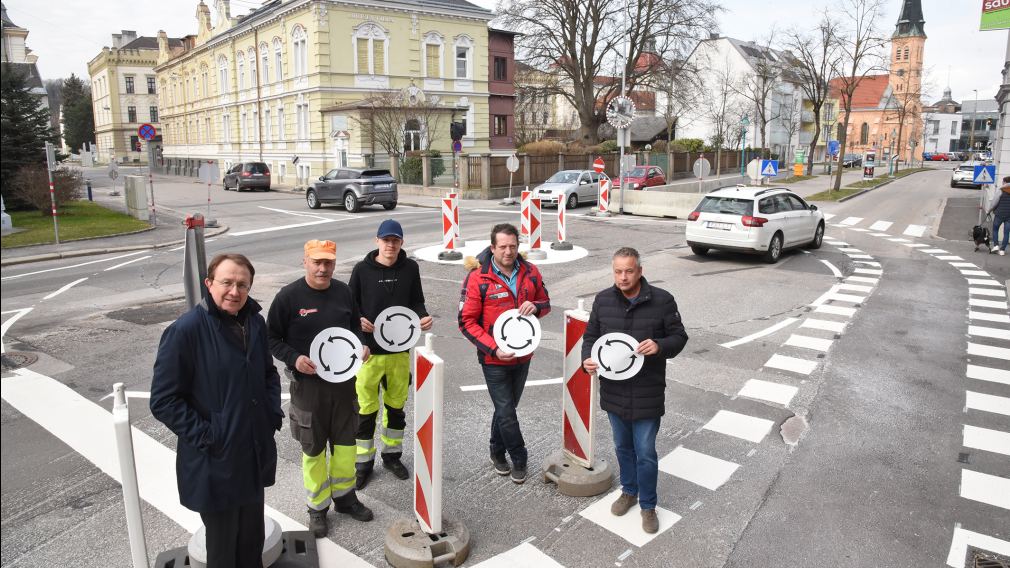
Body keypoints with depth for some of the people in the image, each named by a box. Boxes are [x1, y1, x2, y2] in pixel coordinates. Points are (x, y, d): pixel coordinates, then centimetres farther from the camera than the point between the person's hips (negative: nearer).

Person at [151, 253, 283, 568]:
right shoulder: (186, 330, -18)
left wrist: (273, 412, 4)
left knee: (253, 541, 23)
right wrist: (204, 436, -17)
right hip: (215, 462, -6)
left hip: (256, 456, 6)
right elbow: (163, 400, -16)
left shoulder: (255, 323, 2)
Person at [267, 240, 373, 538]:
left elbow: (355, 326, 14)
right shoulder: (288, 297, -12)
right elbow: (272, 338, -5)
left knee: (346, 441, 16)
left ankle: (344, 496, 37)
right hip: (308, 383, -3)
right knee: (313, 448, 10)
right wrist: (294, 358, -20)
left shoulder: (343, 292, 0)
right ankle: (317, 508, 29)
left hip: (344, 379, 4)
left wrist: (362, 345, -6)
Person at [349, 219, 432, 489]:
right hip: (369, 350, -2)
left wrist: (423, 317, -12)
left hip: (400, 349, 3)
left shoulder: (410, 268, 0)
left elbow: (416, 302, 8)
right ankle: (364, 461, 24)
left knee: (396, 405, 16)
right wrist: (359, 321, -19)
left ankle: (392, 454, 35)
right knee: (366, 409, 6)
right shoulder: (362, 269, -7)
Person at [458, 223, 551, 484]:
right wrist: (494, 349, -21)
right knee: (506, 411, 3)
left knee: (507, 407, 19)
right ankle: (519, 459, 23)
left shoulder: (530, 272, -3)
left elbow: (545, 303, 11)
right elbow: (467, 321, -13)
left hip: (523, 355, 4)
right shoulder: (477, 277, -15)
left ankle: (497, 452, 39)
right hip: (494, 358, -4)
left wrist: (535, 306, -15)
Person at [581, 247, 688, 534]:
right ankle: (629, 491, 43)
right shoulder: (603, 300, -2)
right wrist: (587, 359, -12)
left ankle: (648, 505, 26)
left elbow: (679, 336, -3)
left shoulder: (662, 300, -11)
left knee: (645, 453, 6)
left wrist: (660, 346, -24)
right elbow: (590, 336, 7)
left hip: (647, 393, -3)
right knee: (622, 447, 21)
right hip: (614, 391, 3)